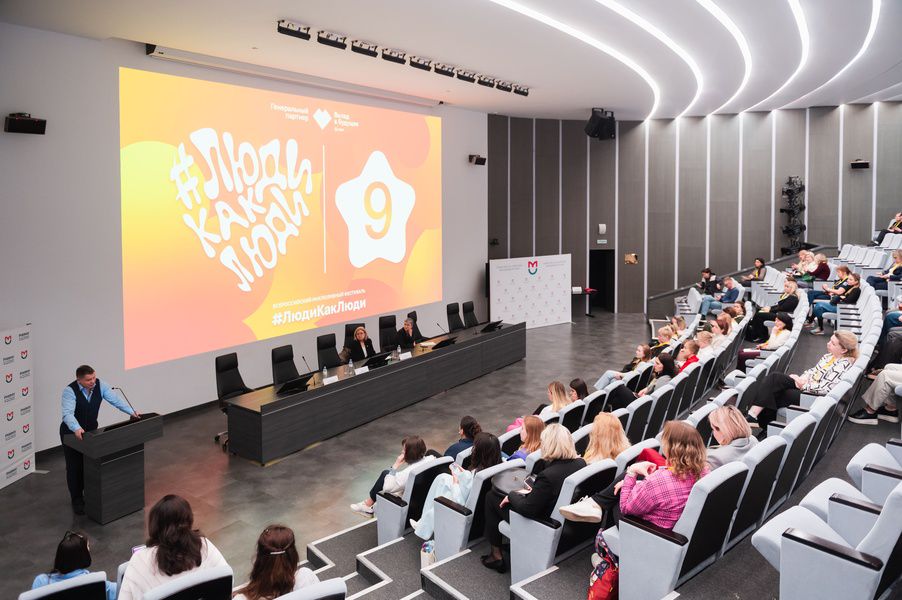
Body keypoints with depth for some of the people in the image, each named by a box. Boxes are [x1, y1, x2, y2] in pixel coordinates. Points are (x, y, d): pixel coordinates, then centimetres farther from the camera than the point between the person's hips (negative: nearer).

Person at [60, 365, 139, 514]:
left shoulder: (100, 385, -14)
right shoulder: (69, 391, -26)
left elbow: (115, 399, -15)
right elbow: (67, 413, -38)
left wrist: (131, 412, -26)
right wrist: (77, 429, -54)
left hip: (91, 430, 4)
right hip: (72, 433, -4)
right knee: (74, 467, 2)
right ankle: (77, 500, 16)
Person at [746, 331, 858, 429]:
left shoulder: (843, 364, -15)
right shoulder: (829, 356, 11)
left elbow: (825, 388, -21)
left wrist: (804, 385, -13)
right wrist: (802, 378, -1)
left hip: (812, 395, -8)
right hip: (805, 384, 8)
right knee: (773, 377, -16)